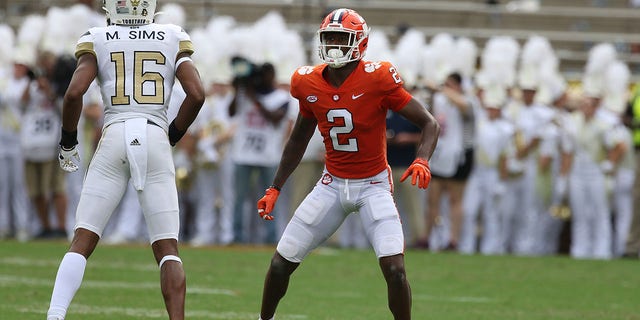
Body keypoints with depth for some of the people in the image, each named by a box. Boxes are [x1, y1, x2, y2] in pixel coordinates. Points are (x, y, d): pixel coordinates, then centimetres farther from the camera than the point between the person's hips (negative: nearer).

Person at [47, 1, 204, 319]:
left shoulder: (98, 41, 8)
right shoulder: (172, 39, 11)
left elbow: (74, 93, -5)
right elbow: (196, 94, 0)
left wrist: (68, 143, 9)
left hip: (114, 137, 0)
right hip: (156, 140, 1)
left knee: (82, 242, 2)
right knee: (167, 247, 4)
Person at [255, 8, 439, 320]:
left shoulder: (377, 79, -19)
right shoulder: (309, 84, -5)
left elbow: (429, 123, -13)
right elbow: (298, 140, 13)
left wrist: (422, 161, -32)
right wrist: (274, 189, 13)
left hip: (373, 185, -4)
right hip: (332, 185, 4)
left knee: (394, 269, -20)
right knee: (280, 264, 4)